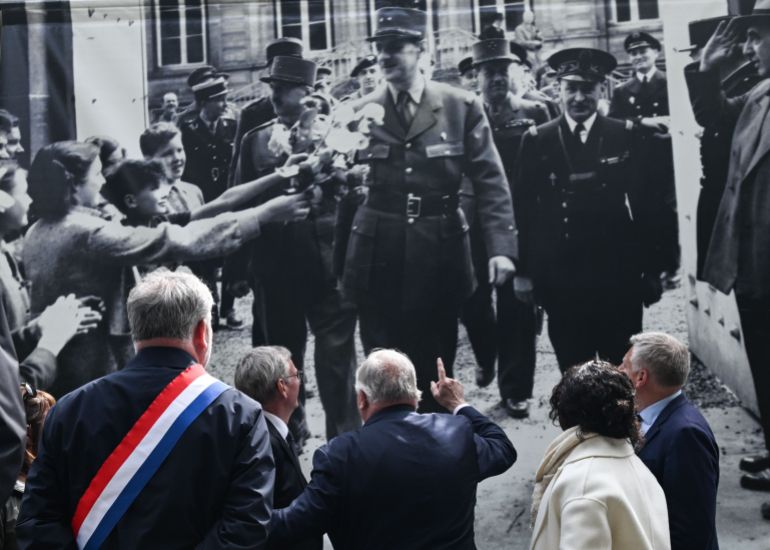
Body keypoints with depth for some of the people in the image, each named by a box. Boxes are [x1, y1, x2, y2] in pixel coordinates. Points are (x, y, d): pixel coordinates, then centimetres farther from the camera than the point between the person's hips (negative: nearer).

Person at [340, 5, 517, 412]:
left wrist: (501, 246, -14)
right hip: (377, 256, 1)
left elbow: (489, 181, -3)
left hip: (439, 253, 0)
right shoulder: (360, 113, 3)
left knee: (435, 367, 11)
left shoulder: (462, 107, 0)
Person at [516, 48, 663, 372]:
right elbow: (524, 209, 3)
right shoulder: (536, 141, 1)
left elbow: (646, 205, 3)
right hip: (559, 278, 0)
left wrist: (651, 270, 1)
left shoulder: (626, 136, 1)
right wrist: (524, 271, 1)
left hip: (617, 275, 0)